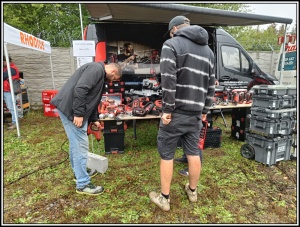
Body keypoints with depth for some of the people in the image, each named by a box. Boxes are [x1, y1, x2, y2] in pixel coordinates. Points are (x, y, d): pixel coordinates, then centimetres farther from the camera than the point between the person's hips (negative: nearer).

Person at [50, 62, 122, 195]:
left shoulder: (99, 75, 22)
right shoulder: (96, 69, -12)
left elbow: (92, 99, 25)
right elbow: (79, 89, -25)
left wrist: (94, 120, 24)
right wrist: (78, 114, -24)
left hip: (72, 109, 11)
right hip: (70, 108, -11)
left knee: (76, 143, 21)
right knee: (80, 145, -6)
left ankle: (78, 172, 38)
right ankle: (83, 184, 4)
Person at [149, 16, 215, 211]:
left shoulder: (171, 44, -4)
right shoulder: (208, 50, 17)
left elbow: (168, 79, -17)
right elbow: (211, 85, 15)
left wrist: (167, 109, -14)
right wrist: (205, 110, 19)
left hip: (176, 112, -6)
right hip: (195, 113, 6)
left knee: (166, 155, 6)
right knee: (193, 153, 17)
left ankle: (164, 198, 19)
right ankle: (193, 191, 35)